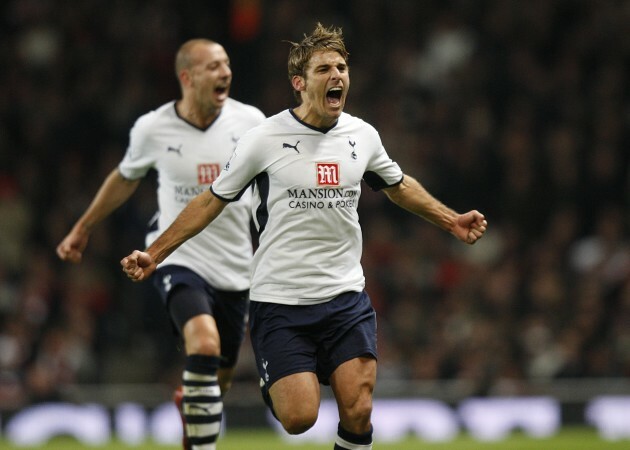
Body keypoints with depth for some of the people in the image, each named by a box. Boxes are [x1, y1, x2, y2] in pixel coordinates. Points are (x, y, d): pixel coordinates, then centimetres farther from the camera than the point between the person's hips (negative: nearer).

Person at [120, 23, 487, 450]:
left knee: (358, 414, -10)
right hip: (279, 301, -3)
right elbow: (212, 200, 2)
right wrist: (154, 254, -2)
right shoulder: (266, 138, -8)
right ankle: (272, 384, 23)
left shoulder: (362, 135, 4)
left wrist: (451, 219, 21)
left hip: (346, 297, 3)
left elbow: (398, 185, 26)